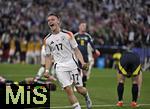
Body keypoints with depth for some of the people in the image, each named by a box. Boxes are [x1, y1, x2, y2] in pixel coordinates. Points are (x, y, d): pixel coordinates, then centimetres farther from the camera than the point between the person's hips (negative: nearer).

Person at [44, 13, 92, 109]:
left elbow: (76, 50, 3)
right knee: (68, 90, -13)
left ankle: (87, 96, 36)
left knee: (79, 89, 2)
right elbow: (49, 57, 15)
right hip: (60, 67, 1)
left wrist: (82, 62, -12)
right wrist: (47, 71, 3)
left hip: (72, 64, -1)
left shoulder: (67, 34, 2)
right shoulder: (47, 40, 8)